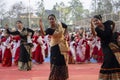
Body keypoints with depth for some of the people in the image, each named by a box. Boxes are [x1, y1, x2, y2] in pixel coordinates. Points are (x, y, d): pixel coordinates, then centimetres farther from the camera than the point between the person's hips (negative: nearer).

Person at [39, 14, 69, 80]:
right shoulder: (49, 29, -18)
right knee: (55, 62, -1)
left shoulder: (60, 24, -10)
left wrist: (64, 35, 4)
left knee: (63, 61, 13)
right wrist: (41, 26, -52)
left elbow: (66, 27, 11)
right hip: (55, 46, -3)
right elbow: (44, 33, -38)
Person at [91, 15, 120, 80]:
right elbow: (94, 34, -45)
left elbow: (113, 23, 11)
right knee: (108, 60, -17)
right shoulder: (97, 29, -18)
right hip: (105, 46, -3)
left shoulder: (107, 23, -14)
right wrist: (92, 24, -57)